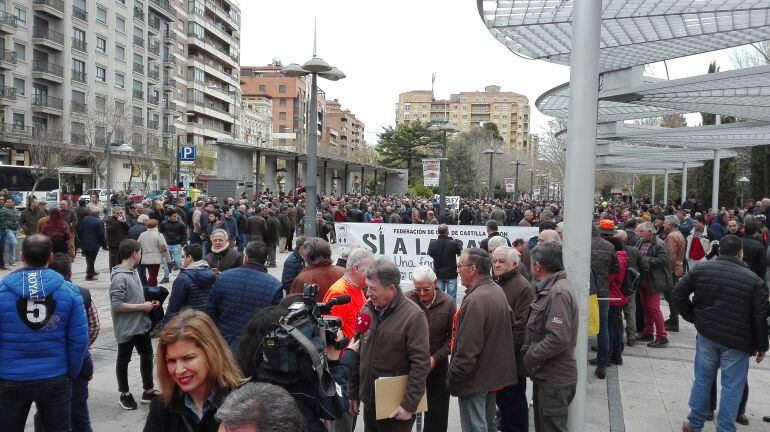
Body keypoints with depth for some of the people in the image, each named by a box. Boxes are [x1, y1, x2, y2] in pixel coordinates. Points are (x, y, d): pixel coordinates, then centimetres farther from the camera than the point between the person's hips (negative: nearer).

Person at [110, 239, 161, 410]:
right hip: (126, 328, -9)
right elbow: (116, 305, -25)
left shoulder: (134, 271, 5)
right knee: (124, 360, 10)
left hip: (141, 324, 9)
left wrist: (148, 303, 0)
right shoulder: (119, 277, -21)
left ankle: (148, 391, 32)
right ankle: (125, 394, 26)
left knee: (147, 355, 17)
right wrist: (142, 307, -19)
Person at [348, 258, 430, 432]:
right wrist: (353, 393, 12)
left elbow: (420, 364, -17)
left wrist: (409, 405, -17)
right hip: (369, 402, 6)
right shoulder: (367, 310, 3)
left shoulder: (413, 316, -16)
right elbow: (359, 354, 10)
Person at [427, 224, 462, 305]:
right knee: (451, 297, 6)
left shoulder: (432, 244, -10)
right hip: (451, 274, -2)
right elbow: (460, 253, 1)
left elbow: (430, 254, 10)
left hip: (438, 274, 2)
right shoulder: (453, 243, -18)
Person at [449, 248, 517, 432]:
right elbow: (511, 323, 15)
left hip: (475, 380, -9)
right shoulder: (497, 291, 4)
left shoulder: (475, 301, -26)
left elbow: (467, 349, -27)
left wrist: (453, 378, -17)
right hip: (495, 375, 9)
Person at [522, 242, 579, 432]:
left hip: (554, 381, -10)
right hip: (546, 376, 10)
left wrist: (529, 357, -19)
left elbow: (559, 338, -29)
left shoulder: (558, 293, -22)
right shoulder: (550, 289, 11)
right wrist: (527, 352, 8)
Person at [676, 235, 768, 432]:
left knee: (702, 380, 16)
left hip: (706, 335, 3)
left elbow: (678, 293, -1)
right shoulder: (754, 280, -8)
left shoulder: (701, 269, -1)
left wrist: (693, 317, 9)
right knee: (732, 387, 8)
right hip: (737, 342, -3)